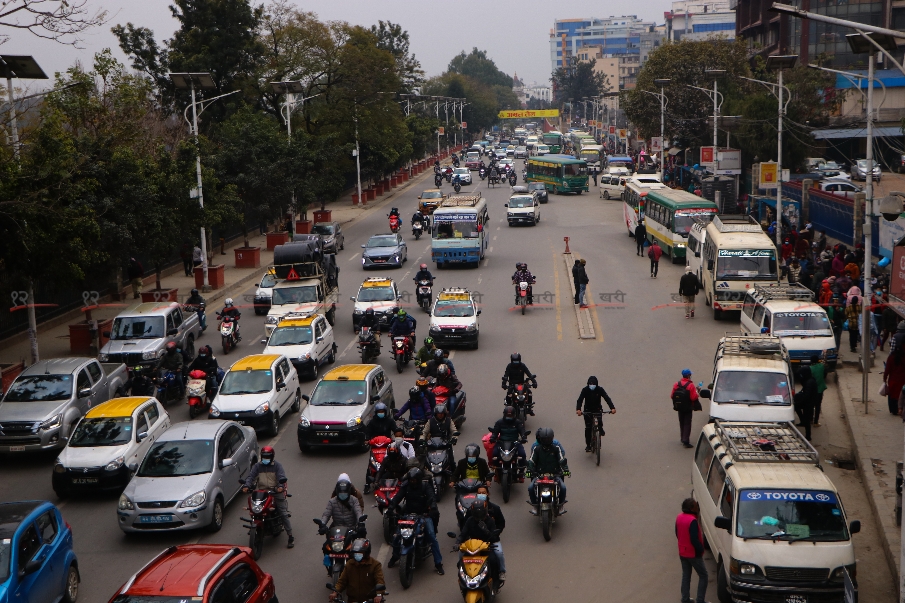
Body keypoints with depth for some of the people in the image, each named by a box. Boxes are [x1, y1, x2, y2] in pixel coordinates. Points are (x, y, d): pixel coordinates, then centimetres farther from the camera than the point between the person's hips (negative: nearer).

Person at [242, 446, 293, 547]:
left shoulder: (277, 465, 0)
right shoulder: (257, 466, 9)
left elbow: (282, 477, -12)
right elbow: (251, 476, -2)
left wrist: (281, 486, -33)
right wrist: (246, 485, -21)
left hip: (276, 491, -3)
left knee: (283, 514, -7)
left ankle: (290, 537, -2)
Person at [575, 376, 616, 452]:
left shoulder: (600, 389, -14)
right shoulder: (585, 390, -17)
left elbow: (607, 398, -22)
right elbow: (580, 400, -26)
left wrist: (612, 408, -38)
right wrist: (578, 409, -45)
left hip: (597, 409, 0)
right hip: (588, 410, 0)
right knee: (588, 428, -5)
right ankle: (588, 445, 3)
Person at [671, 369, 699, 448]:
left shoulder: (676, 384, -3)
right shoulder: (691, 385, -18)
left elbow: (672, 396, 0)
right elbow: (694, 397, -21)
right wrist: (696, 392, -4)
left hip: (679, 408, 5)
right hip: (688, 408, -5)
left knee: (682, 423, 19)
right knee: (687, 424, -1)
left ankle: (683, 439, 30)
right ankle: (686, 441, -8)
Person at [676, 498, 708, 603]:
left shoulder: (679, 517, 0)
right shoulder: (692, 521, -26)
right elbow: (694, 539, -26)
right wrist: (700, 550, -11)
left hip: (682, 553, 8)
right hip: (693, 554, -8)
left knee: (686, 575, 18)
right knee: (703, 576, 5)